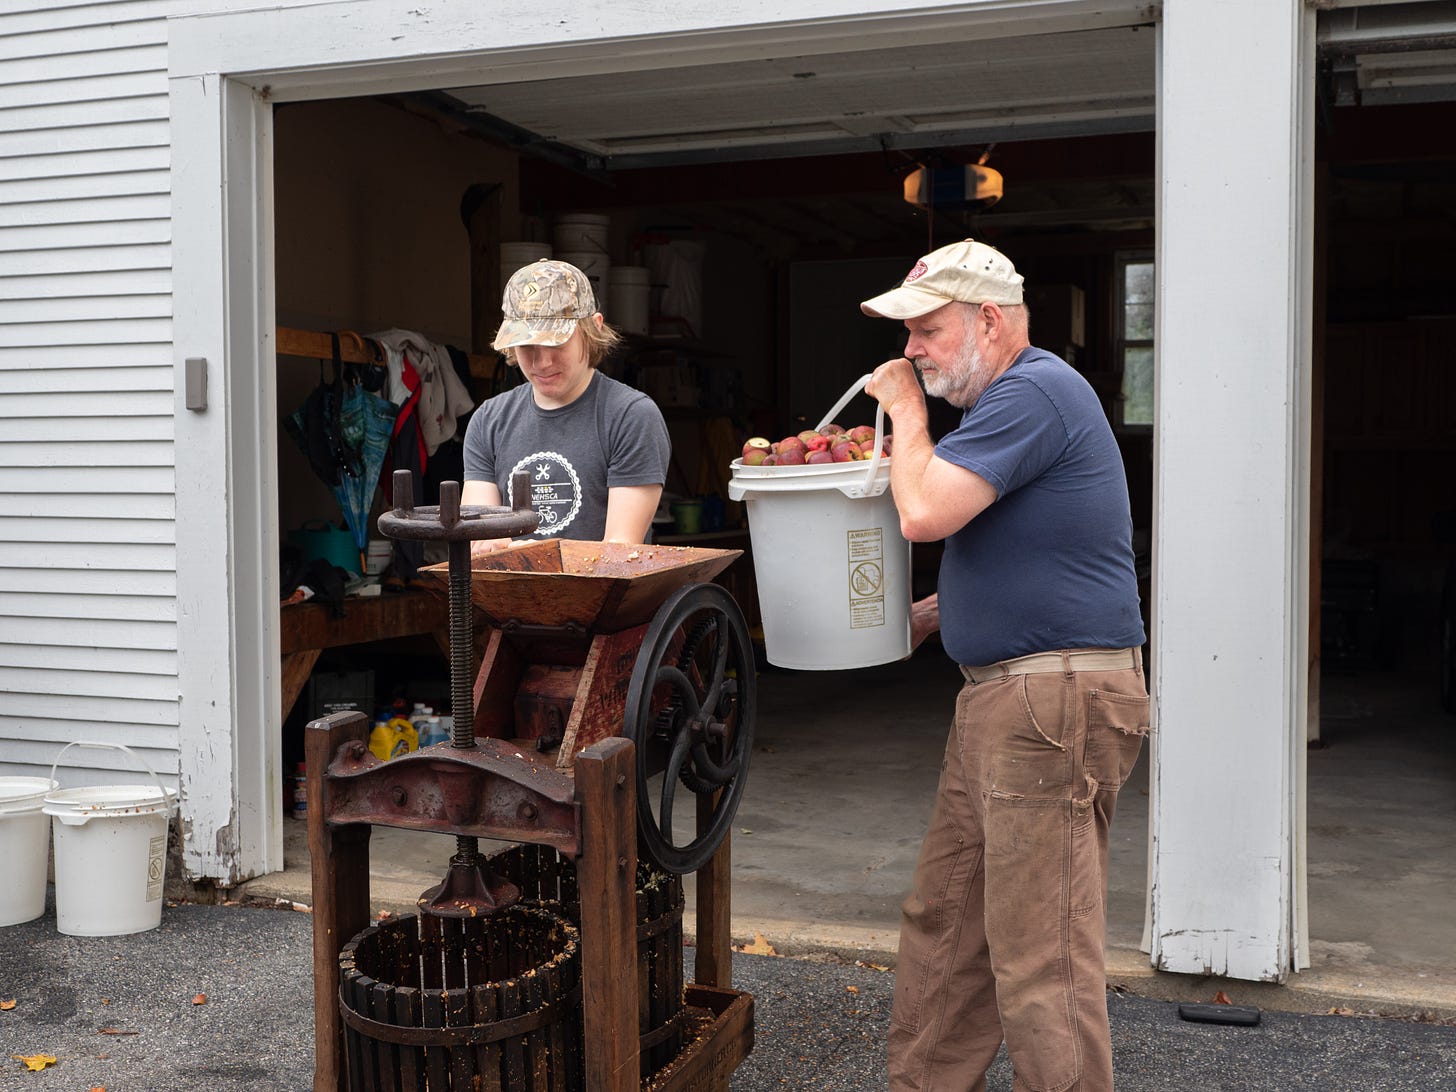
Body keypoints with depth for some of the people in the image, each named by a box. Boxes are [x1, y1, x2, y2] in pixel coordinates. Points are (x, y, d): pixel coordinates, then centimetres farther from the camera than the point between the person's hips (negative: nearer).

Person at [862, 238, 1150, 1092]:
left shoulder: (1034, 391, -14)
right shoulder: (1014, 397, 20)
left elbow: (924, 513, -22)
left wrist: (906, 411, -5)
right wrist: (931, 614, 14)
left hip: (1057, 700, -11)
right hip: (1004, 698, 11)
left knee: (1040, 953, -6)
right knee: (944, 920, 16)